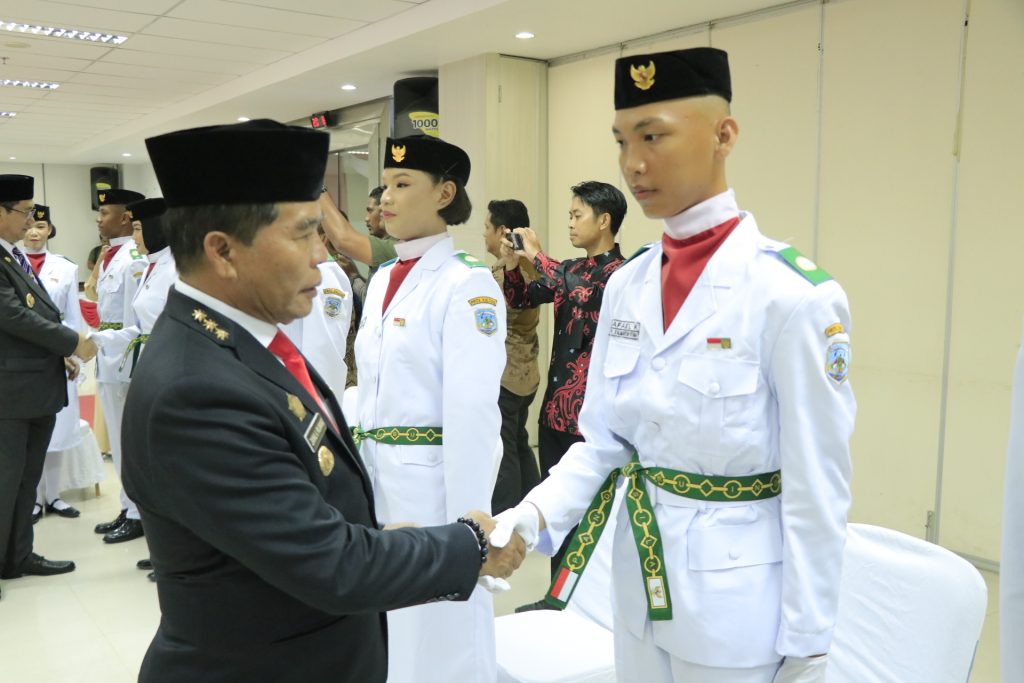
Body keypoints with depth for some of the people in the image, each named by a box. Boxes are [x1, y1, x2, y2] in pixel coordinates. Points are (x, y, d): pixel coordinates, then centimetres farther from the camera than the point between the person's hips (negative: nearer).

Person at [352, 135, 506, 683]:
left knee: (439, 638, 8)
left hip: (431, 475, -7)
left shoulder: (467, 282, -14)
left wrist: (465, 523, -18)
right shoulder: (382, 279, 11)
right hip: (375, 471, 8)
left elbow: (473, 414, -18)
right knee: (383, 635, 20)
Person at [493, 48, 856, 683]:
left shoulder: (794, 293, -18)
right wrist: (532, 519, -14)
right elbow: (602, 439, 2)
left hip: (736, 602, -5)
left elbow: (818, 491, -15)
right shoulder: (626, 284, 0)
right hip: (638, 582, 6)